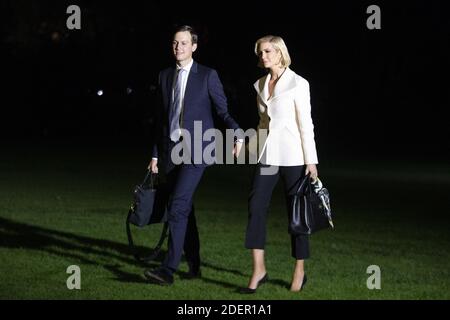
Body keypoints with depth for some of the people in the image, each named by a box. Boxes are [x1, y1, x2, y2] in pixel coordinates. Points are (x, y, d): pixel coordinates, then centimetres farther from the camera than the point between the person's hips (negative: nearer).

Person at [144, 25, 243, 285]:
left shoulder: (207, 75, -1)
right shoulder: (165, 76, 13)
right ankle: (194, 265, 20)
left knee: (178, 207, -17)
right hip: (171, 150, 6)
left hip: (195, 150, -6)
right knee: (184, 209, 10)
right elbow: (162, 117, 17)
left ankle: (169, 269, -20)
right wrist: (156, 154, 16)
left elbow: (223, 110, -1)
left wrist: (238, 135, -18)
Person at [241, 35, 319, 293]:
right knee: (256, 207, -6)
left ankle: (300, 272, 13)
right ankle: (259, 270, -4)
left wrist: (311, 160, -11)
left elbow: (306, 124, -8)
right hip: (268, 155, 5)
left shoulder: (298, 84, -6)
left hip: (292, 156, -5)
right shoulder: (260, 85, 11)